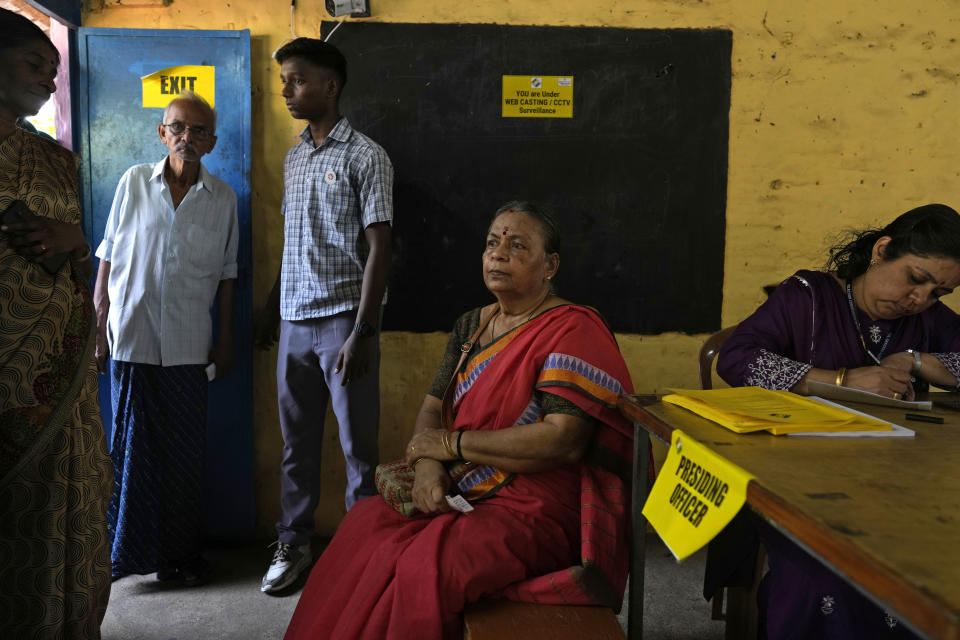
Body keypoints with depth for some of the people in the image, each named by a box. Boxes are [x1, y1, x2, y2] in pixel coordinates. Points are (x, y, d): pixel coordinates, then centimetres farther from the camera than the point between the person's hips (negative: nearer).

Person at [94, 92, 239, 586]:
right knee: (132, 448, 5)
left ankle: (182, 554, 21)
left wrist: (225, 340, 8)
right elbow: (108, 257, 6)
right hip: (132, 336, -1)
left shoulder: (222, 198, 5)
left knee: (186, 452, 7)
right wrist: (98, 328, 2)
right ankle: (127, 550, 21)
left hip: (188, 342, 1)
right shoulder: (135, 182, 3)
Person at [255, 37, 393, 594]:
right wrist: (272, 308, 19)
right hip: (296, 321, 6)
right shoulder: (294, 158, 16)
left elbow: (378, 248, -11)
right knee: (297, 441, 13)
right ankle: (294, 542, 27)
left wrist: (362, 332, -16)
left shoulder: (366, 157, -5)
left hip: (343, 320, -6)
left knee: (359, 445, 2)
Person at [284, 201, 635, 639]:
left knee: (426, 565, -27)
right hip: (460, 491, 7)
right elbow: (432, 408, 13)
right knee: (364, 525, -11)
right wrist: (427, 465, -12)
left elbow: (563, 442, -22)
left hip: (536, 509, -7)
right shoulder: (471, 326, 13)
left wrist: (450, 444, -14)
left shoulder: (573, 331, -12)